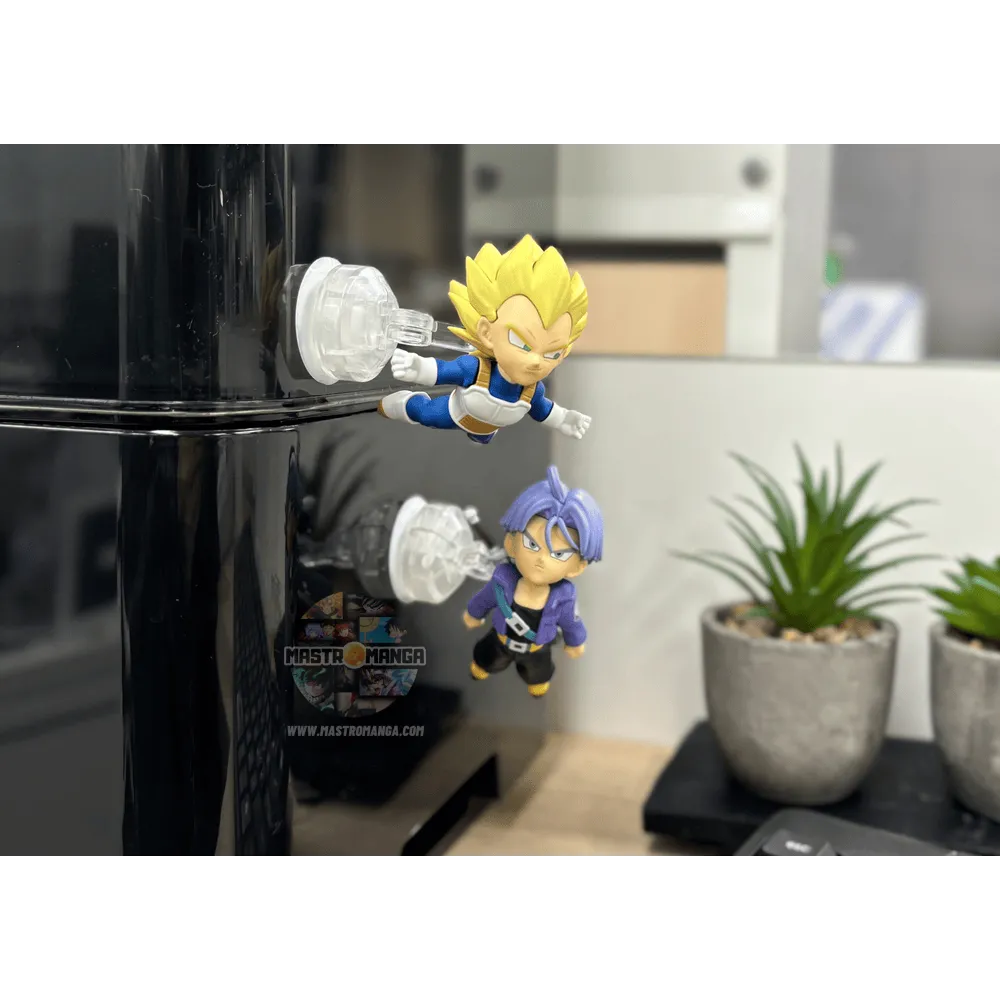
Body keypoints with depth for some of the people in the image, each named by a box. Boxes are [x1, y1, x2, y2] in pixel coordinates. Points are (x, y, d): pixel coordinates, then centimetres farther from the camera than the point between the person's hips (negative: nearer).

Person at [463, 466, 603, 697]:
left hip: (537, 650, 0)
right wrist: (473, 614, 2)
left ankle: (537, 679, 71)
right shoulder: (502, 583, -42)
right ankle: (483, 665, 70)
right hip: (501, 641, 0)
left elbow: (571, 624, -16)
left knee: (537, 672, 36)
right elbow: (483, 599, -17)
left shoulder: (562, 600, -41)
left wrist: (575, 643, 3)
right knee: (490, 660, 35)